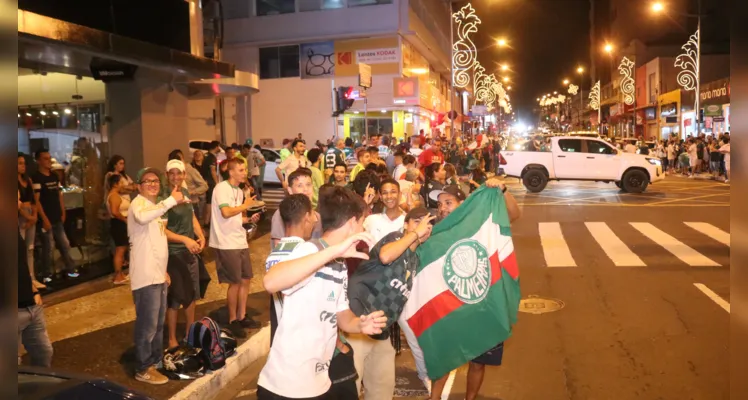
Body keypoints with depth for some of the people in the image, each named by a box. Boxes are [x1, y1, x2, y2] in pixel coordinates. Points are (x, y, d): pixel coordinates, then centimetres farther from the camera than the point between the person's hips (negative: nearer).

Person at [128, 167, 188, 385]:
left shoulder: (155, 206, 18)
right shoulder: (138, 203, -11)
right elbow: (142, 217, -39)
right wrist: (171, 200, -39)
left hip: (157, 274, 10)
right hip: (146, 276, -10)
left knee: (158, 322, 18)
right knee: (147, 324, -1)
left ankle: (155, 361, 31)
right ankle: (143, 369, 12)